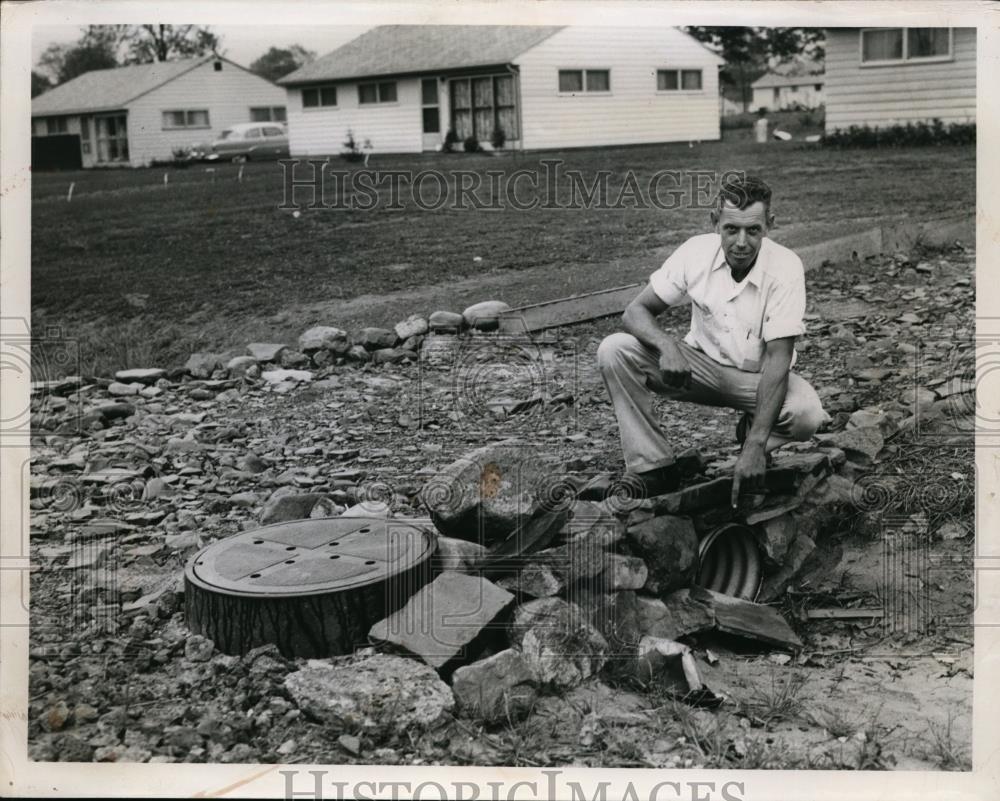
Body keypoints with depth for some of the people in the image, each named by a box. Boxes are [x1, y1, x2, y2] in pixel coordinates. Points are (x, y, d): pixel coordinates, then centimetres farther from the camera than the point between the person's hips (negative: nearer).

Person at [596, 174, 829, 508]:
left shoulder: (786, 267, -23)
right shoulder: (696, 252, -15)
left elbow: (777, 359, -27)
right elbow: (636, 310, -10)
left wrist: (755, 446, -36)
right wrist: (667, 344, -36)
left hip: (758, 375, -2)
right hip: (703, 365, 2)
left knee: (807, 414, -35)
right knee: (614, 350, -21)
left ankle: (752, 435, 1)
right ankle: (654, 469, -14)